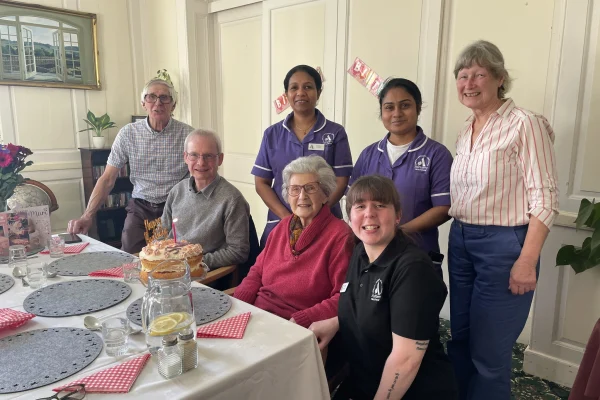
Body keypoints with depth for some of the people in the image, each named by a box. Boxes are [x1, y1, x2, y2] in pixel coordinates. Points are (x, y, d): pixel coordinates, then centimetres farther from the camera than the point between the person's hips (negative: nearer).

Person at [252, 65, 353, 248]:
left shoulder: (336, 133, 0)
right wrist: (287, 217, -10)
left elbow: (341, 182, -4)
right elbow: (261, 183, 3)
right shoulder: (272, 134, 5)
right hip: (280, 223, 2)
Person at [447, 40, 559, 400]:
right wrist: (460, 234, 12)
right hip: (461, 242, 7)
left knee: (489, 353, 4)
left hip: (503, 245, -7)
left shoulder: (524, 124, -11)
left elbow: (545, 199, -14)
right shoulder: (467, 130, 11)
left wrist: (527, 261, -18)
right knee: (460, 340, 18)